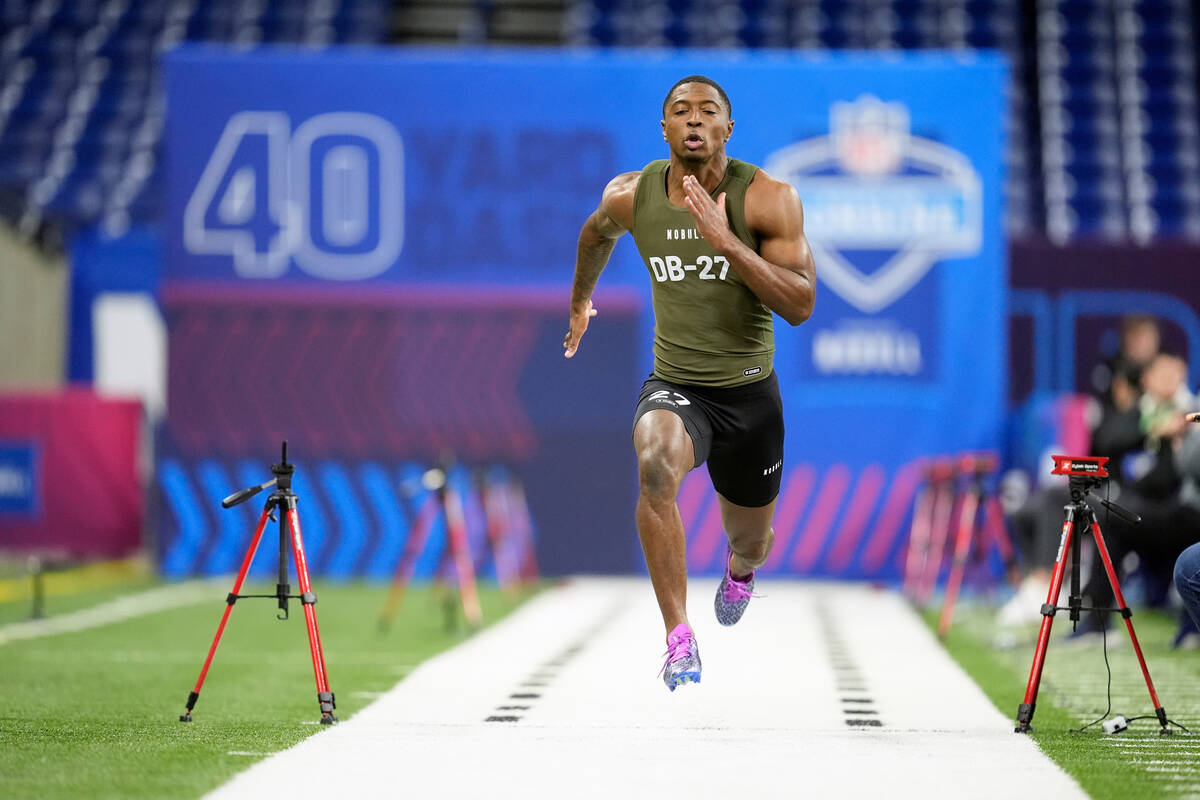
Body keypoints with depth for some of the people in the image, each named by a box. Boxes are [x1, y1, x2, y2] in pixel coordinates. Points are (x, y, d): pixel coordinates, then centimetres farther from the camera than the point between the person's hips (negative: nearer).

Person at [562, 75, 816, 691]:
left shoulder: (768, 200, -14)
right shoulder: (630, 196, -6)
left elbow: (800, 305, -22)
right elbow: (598, 232, 20)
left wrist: (724, 239, -30)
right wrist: (580, 299, 35)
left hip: (749, 394, 0)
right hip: (673, 387, 0)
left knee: (750, 541, 18)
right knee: (655, 466, -35)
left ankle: (739, 570, 60)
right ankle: (679, 638, -33)